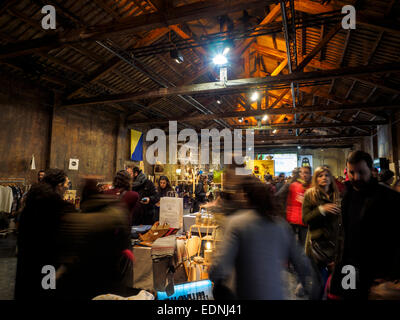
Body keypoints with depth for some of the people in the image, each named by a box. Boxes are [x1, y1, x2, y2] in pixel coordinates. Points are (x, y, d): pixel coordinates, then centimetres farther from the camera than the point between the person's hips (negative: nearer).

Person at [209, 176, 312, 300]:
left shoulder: (237, 222, -16)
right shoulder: (282, 224, -4)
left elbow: (219, 268, -23)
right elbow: (303, 265, -1)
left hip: (246, 295, -4)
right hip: (277, 294, 4)